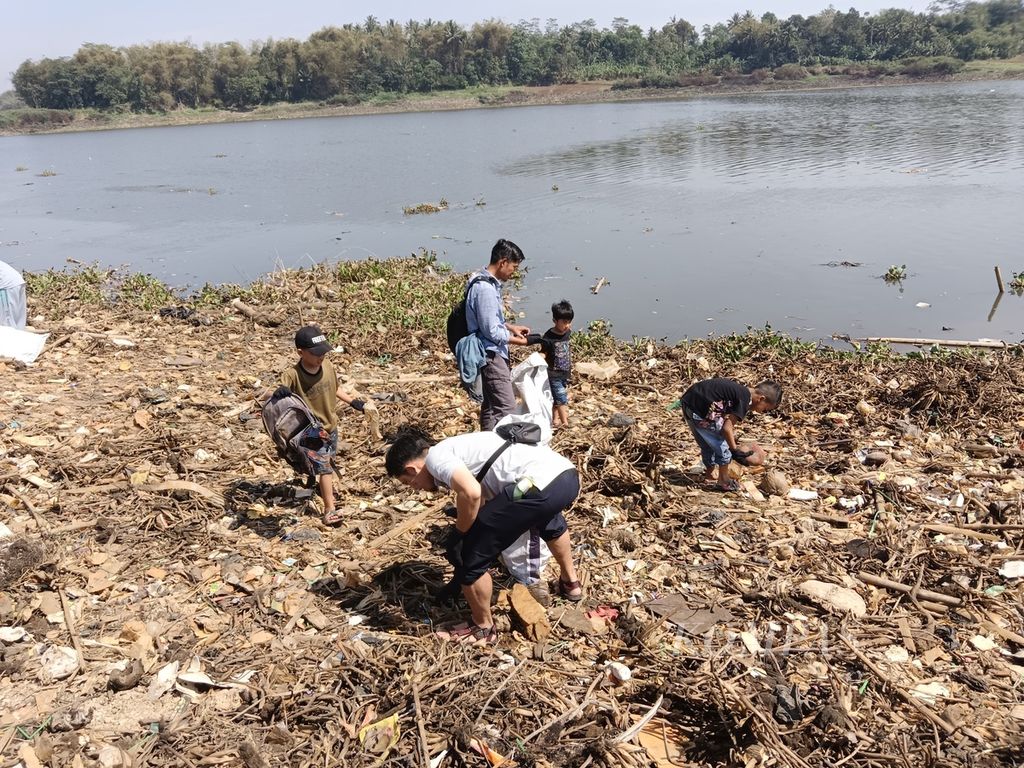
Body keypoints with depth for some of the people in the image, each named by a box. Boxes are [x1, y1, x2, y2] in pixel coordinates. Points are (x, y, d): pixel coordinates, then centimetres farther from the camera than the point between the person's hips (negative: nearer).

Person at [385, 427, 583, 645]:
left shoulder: (436, 457, 1)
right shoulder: (455, 448, 29)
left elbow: (471, 493, -18)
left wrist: (460, 533, 0)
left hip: (539, 485, -10)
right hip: (567, 474, 10)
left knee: (470, 555, 6)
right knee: (549, 520, 45)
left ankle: (483, 628, 25)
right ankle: (570, 583, 63)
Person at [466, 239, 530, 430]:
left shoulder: (489, 282, 9)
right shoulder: (485, 289, -23)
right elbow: (492, 332, -22)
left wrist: (511, 327, 12)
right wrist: (518, 341, -10)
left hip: (492, 353, 11)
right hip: (491, 355, -11)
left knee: (491, 404, 18)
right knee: (506, 408, -10)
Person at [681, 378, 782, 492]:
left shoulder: (739, 389, 14)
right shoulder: (745, 400, -13)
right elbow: (726, 427, -14)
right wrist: (735, 450, -2)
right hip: (700, 411, -9)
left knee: (707, 446, 25)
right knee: (723, 447, 5)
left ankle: (708, 476, 39)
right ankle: (723, 482, 17)